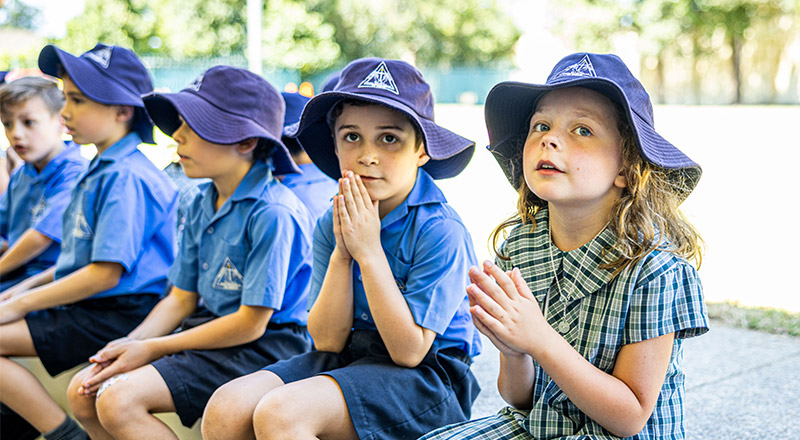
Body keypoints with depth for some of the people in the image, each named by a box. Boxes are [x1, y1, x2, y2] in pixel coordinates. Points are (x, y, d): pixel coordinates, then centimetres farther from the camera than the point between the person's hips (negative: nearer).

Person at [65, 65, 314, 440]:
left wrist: (152, 349, -12)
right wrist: (131, 343, -6)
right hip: (210, 327, 9)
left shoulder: (272, 212, -20)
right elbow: (182, 298, 13)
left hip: (262, 345, -8)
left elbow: (251, 323, -19)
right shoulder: (201, 206, 8)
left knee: (119, 400, -21)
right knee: (83, 393, 2)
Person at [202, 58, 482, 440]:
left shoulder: (441, 230, -15)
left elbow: (408, 351, -19)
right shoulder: (332, 225, 2)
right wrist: (341, 253, -15)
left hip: (424, 376, -6)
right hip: (347, 357, 6)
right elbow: (326, 340, -2)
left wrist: (369, 251, -20)